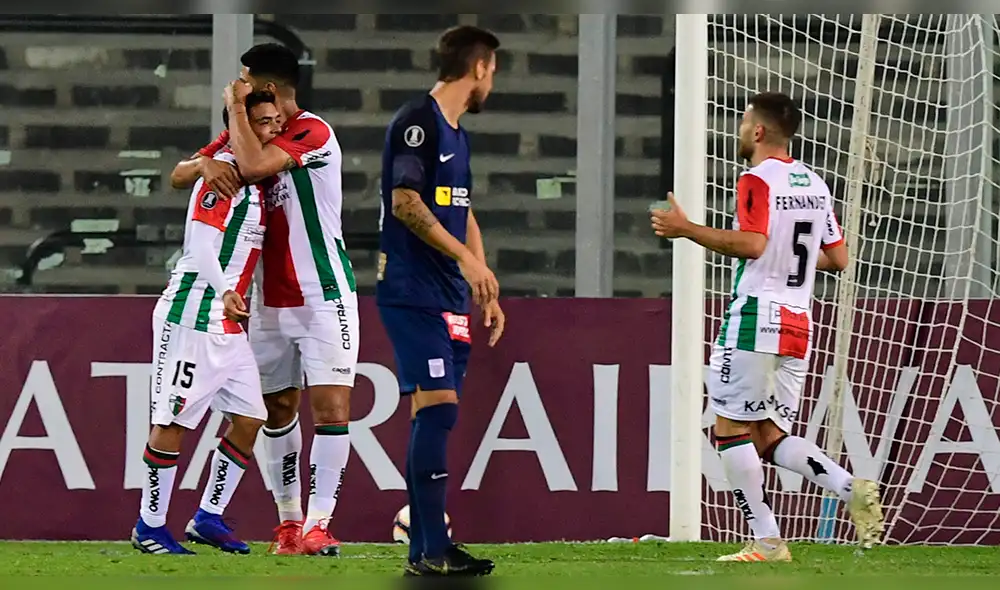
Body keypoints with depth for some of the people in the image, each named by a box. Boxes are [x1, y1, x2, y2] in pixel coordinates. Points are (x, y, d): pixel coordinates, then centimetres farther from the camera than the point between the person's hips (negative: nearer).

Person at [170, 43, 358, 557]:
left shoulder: (312, 133, -15)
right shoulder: (250, 131, 9)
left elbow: (253, 166, -31)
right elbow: (178, 174, 8)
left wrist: (237, 109, -17)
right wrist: (203, 164, -15)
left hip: (324, 297, -8)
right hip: (270, 299, 8)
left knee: (332, 406, -13)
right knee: (278, 409, 9)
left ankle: (318, 524, -15)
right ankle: (289, 520, 17)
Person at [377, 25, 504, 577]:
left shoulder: (456, 134, 20)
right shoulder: (417, 122, -9)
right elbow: (405, 201, -18)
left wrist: (487, 292, 23)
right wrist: (465, 257, -21)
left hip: (448, 298, 9)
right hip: (411, 292, -9)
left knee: (434, 417, 7)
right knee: (436, 406, -15)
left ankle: (424, 549, 8)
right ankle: (432, 549, -17)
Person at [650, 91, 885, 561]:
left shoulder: (757, 181, -8)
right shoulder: (815, 185, 16)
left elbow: (752, 243, -22)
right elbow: (838, 258, 17)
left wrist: (686, 229, -15)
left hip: (756, 318, -8)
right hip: (799, 325, 8)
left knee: (731, 427, -1)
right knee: (771, 437, 11)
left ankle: (766, 542, -6)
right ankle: (851, 489, -11)